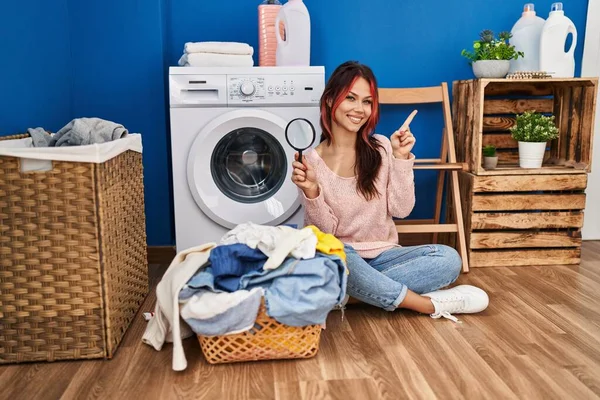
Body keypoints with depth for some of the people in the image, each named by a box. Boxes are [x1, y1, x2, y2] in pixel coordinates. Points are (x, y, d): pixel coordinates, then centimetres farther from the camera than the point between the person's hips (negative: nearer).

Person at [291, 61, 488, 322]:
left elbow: (401, 209, -6)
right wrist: (311, 192, -26)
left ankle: (355, 290, -20)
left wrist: (401, 158, -15)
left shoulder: (382, 148, 0)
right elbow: (324, 231, -9)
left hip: (382, 254, 3)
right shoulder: (312, 160, -6)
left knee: (449, 258, -20)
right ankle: (430, 304, -23)